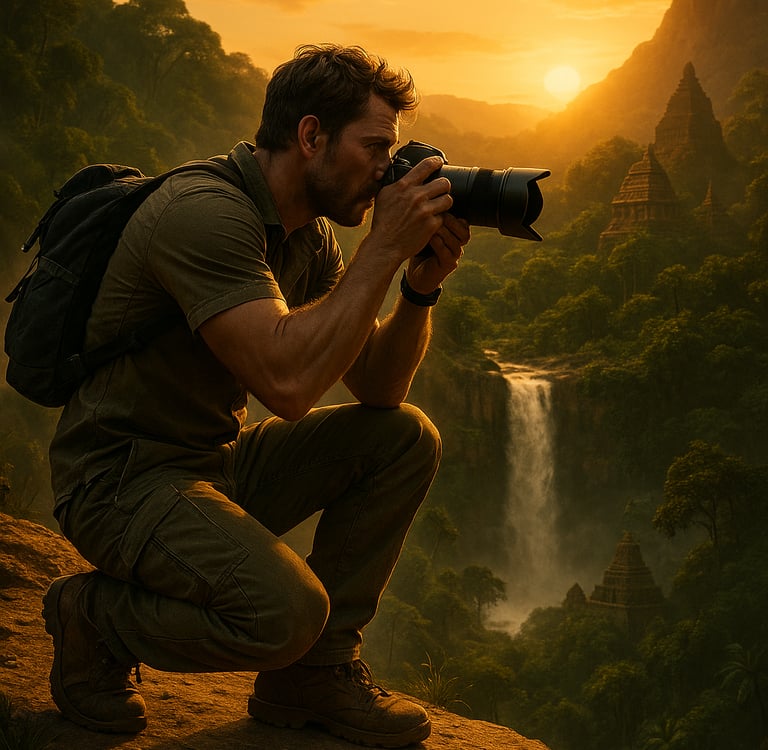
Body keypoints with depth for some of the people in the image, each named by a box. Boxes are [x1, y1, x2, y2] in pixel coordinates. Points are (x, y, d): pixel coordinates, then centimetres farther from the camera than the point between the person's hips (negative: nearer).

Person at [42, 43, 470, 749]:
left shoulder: (309, 234, 6)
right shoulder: (206, 212, -23)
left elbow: (377, 387, 7)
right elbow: (288, 383, -34)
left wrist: (421, 285, -10)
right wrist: (385, 247, -27)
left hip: (218, 462, 9)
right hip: (121, 478, -9)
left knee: (405, 437, 1)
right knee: (286, 608, -31)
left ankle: (314, 671, 5)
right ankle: (94, 616, -1)